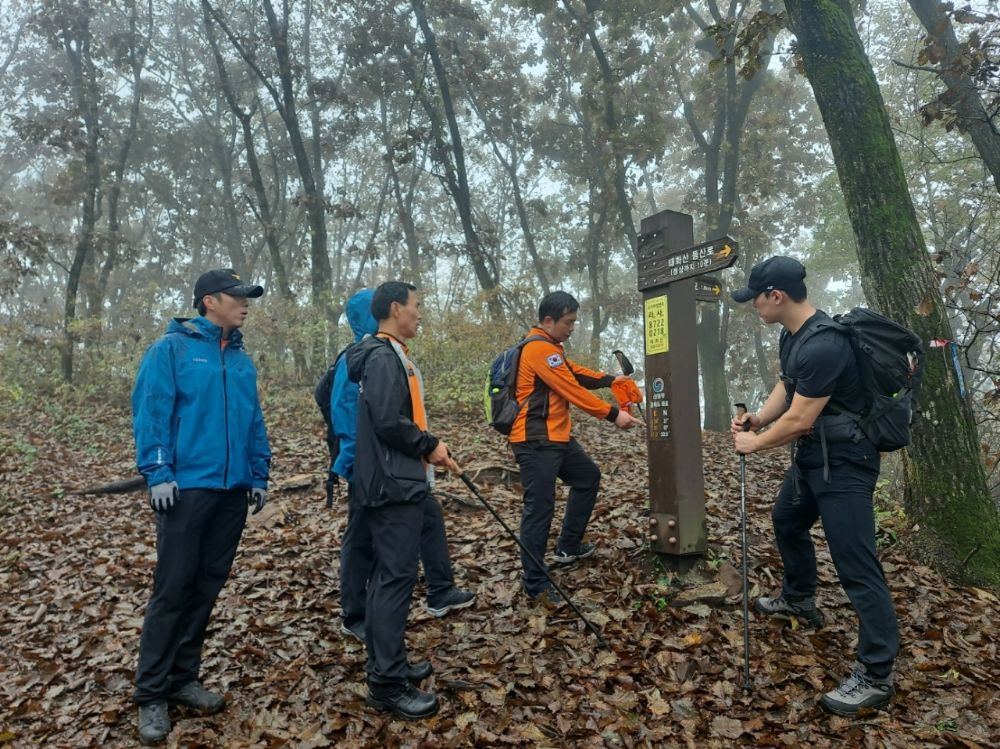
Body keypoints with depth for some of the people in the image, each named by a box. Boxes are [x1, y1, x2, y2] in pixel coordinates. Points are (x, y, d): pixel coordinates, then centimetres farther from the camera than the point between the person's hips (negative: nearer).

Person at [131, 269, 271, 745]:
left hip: (233, 491, 6)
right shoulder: (171, 349, -3)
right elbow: (150, 411, -8)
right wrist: (156, 472, -16)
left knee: (207, 587, 12)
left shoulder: (242, 361, 14)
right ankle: (151, 694, 14)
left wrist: (259, 474, 11)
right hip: (186, 487, -6)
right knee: (172, 589, -1)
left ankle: (183, 678, 26)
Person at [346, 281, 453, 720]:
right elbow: (389, 422, -23)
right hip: (393, 485, -11)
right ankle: (387, 683, 3)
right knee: (397, 576, -6)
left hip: (397, 483, 11)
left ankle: (386, 663, 27)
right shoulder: (384, 357, -15)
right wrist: (430, 446, -11)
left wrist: (427, 448, 11)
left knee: (389, 574, 15)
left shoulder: (392, 354, 16)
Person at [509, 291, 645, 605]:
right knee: (539, 509, -6)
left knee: (588, 477, 23)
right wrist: (613, 414, -14)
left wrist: (609, 380, 1)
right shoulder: (539, 349, -18)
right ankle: (535, 585, 5)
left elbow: (574, 372, 16)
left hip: (556, 437, 11)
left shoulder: (550, 347, 17)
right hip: (536, 442, -11)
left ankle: (568, 548, 32)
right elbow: (573, 390, -19)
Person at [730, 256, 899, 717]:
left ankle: (875, 678, 4)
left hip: (842, 461, -11)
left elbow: (799, 420, -26)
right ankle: (799, 600, 49)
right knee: (787, 521, 27)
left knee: (856, 565, -7)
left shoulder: (822, 345, -30)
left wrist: (755, 444, -9)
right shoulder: (792, 335, 3)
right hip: (811, 455, 11)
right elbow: (787, 386, 14)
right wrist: (759, 418, -4)